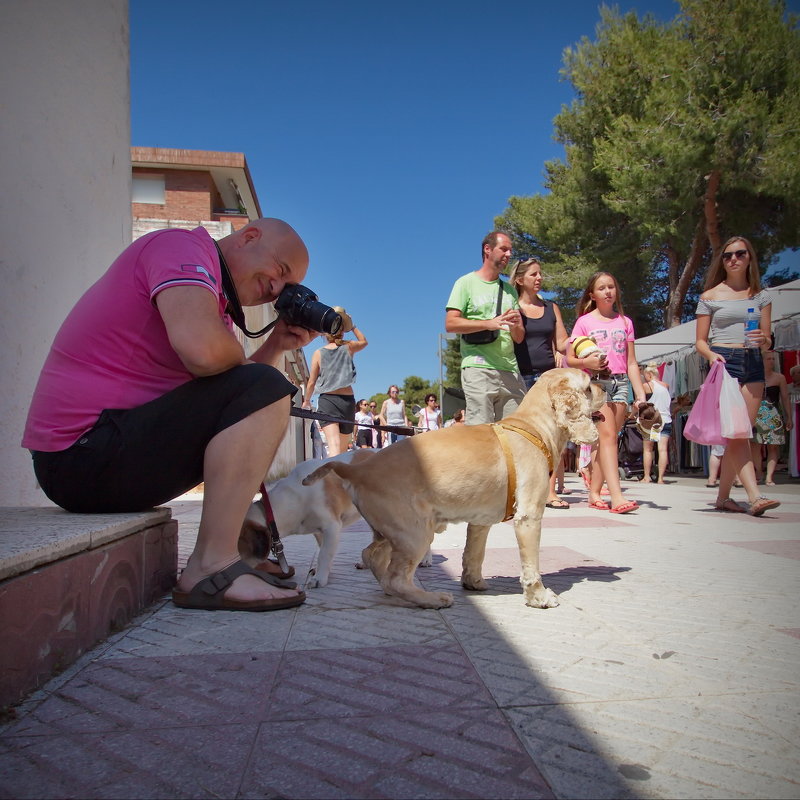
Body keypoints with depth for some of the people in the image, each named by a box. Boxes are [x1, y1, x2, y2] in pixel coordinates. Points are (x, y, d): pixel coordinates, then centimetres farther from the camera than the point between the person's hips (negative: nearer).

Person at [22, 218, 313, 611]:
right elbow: (202, 349, -28)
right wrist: (242, 360, -7)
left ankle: (237, 550, 15)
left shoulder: (214, 298, 20)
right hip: (84, 451, -11)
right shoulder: (183, 246, -9)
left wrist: (277, 345, 6)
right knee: (264, 391, -19)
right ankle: (210, 570, -19)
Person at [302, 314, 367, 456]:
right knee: (343, 449, 13)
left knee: (333, 444, -17)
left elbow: (311, 382, 5)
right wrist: (352, 326, 27)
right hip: (347, 400, 2)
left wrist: (307, 400, 20)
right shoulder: (348, 347, 6)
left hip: (327, 400, -2)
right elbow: (364, 342, 30)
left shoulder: (318, 353, 3)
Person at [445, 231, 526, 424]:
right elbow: (450, 324, -6)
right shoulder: (466, 283, 6)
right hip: (478, 368, -5)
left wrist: (516, 326, -4)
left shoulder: (509, 290, 22)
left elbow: (519, 338, 20)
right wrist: (488, 323, -14)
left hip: (510, 371, 6)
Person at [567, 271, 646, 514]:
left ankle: (594, 493, 7)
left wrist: (640, 394, 8)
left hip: (621, 383, 4)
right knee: (608, 435, -16)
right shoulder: (584, 321, 6)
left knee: (607, 439, 0)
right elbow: (570, 359, 3)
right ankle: (616, 496, -22)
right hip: (595, 382, -4)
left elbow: (631, 363, 15)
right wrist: (587, 362, -19)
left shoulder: (625, 322, 15)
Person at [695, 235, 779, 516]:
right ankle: (754, 496, -20)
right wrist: (710, 354, -15)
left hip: (753, 362, 3)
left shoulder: (761, 296, 15)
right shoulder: (710, 297, 7)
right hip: (724, 361, -3)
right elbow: (700, 341, 6)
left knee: (740, 433, 0)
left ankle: (722, 496, 10)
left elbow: (767, 339, 13)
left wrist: (763, 339, -10)